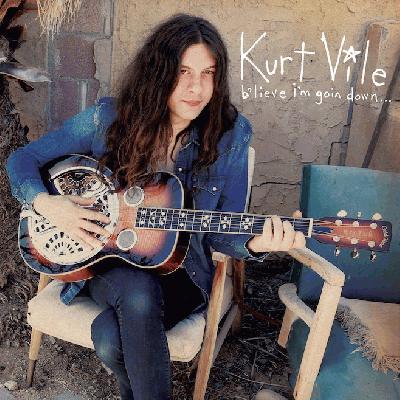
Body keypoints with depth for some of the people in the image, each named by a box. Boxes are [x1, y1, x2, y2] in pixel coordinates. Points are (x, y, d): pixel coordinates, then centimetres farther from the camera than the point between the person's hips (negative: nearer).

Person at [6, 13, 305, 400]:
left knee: (112, 336, -30)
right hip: (106, 261, 1)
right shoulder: (108, 118, -9)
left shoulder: (229, 135, -9)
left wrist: (254, 244, -27)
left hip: (179, 270, -1)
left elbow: (221, 231, -4)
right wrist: (46, 203, -19)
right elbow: (23, 159, 0)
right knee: (138, 292, -34)